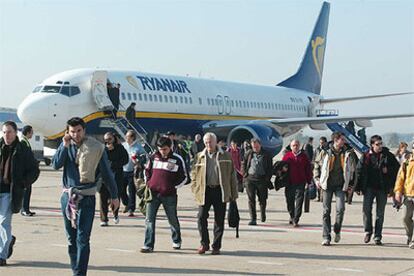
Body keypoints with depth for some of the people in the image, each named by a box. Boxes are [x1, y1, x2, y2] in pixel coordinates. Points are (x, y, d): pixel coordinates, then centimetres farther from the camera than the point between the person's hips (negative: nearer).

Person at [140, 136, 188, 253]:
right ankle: (148, 245, -4)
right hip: (153, 193, 2)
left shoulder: (177, 159, -3)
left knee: (173, 219, 13)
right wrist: (148, 183, 6)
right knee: (149, 219, -5)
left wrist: (174, 186, -7)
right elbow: (147, 171, 21)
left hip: (169, 195, -2)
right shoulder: (154, 157, 6)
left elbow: (184, 177, 3)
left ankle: (177, 241, 34)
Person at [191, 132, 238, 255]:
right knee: (201, 217, -5)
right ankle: (204, 244, 10)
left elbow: (232, 175, 6)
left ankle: (216, 246, 13)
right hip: (205, 191, 1)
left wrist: (233, 193, 2)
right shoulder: (200, 157, 9)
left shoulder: (225, 156, 5)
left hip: (220, 191, -1)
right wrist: (195, 189, 1)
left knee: (219, 220, 3)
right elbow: (194, 173, 12)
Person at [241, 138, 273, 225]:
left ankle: (263, 214, 34)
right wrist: (245, 175, 4)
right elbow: (243, 165, 16)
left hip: (262, 179, -1)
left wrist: (268, 178, -4)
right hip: (250, 179, 1)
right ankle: (253, 219, -4)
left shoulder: (266, 155, 4)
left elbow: (270, 168, 7)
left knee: (262, 199, 9)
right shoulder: (249, 154, 8)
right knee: (251, 200, -4)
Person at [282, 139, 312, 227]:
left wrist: (309, 181, 4)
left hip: (300, 183, -1)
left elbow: (308, 169, 7)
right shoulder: (287, 156, 5)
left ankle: (296, 220, -6)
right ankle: (292, 216, 33)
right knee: (290, 201, 11)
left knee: (299, 202, -7)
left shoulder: (304, 156, 5)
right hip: (289, 183, 1)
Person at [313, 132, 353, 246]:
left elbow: (351, 169, 16)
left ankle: (337, 230, 13)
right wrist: (317, 179, 0)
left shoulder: (346, 154, 5)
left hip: (340, 186, 1)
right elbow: (317, 166, 10)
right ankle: (326, 237, 5)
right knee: (326, 211, 0)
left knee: (340, 209, -13)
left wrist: (350, 184, 11)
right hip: (327, 185, -1)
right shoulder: (326, 153, -1)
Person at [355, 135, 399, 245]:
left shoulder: (388, 156, 2)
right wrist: (358, 187, 0)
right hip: (369, 187, 0)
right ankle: (368, 231, 12)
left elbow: (397, 168, 11)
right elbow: (359, 172, 4)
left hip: (382, 189, 0)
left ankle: (377, 236, 12)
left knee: (380, 213, 5)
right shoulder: (366, 156, 2)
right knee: (366, 209, -9)